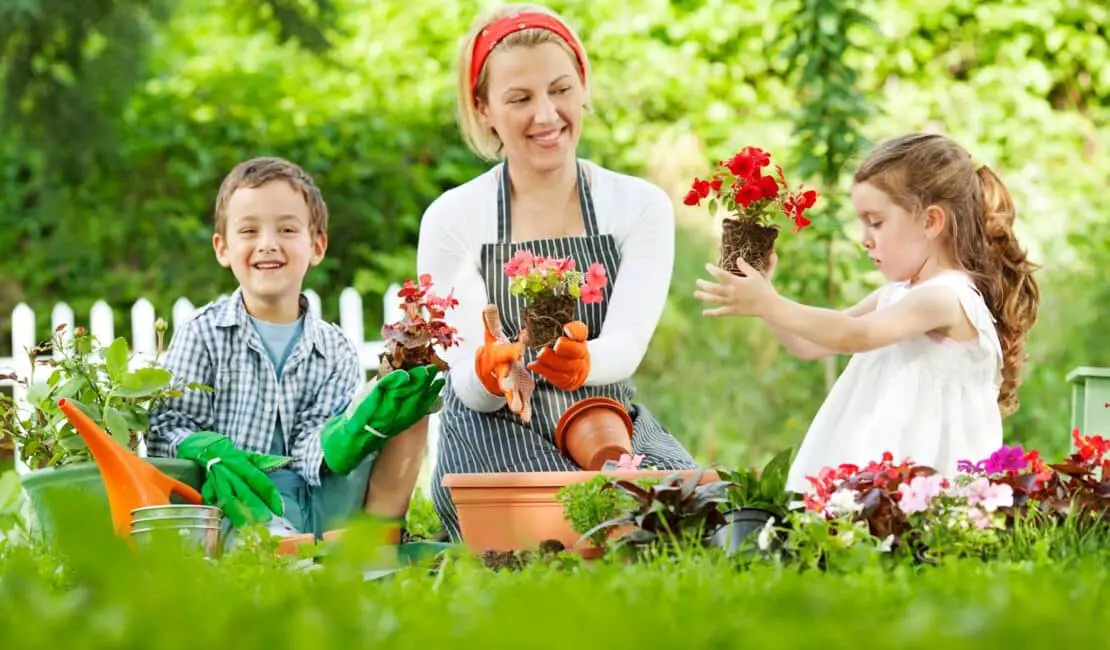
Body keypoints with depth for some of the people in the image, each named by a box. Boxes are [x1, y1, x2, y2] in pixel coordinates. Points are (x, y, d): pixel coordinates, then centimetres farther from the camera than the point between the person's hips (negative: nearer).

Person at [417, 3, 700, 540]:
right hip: (495, 442, -2)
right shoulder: (452, 219, -2)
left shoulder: (642, 207, 2)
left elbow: (627, 345, -13)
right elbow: (469, 388, -7)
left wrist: (581, 362, -38)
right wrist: (490, 372, -33)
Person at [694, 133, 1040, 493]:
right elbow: (809, 345, 21)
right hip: (875, 463, 8)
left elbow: (855, 336, -26)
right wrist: (763, 295, 7)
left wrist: (770, 305, -28)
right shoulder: (895, 294, 16)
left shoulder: (947, 297, -13)